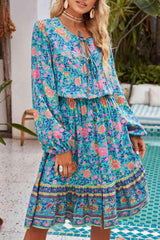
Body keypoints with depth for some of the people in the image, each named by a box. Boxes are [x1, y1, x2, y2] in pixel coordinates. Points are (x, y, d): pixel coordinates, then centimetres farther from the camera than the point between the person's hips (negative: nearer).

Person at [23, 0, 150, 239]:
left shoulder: (99, 35, 13)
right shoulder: (45, 29, -1)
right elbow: (43, 88, -8)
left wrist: (133, 129, 11)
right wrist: (58, 143, -15)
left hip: (108, 124, 5)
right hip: (68, 125, -4)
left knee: (104, 210, 10)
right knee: (43, 218, -2)